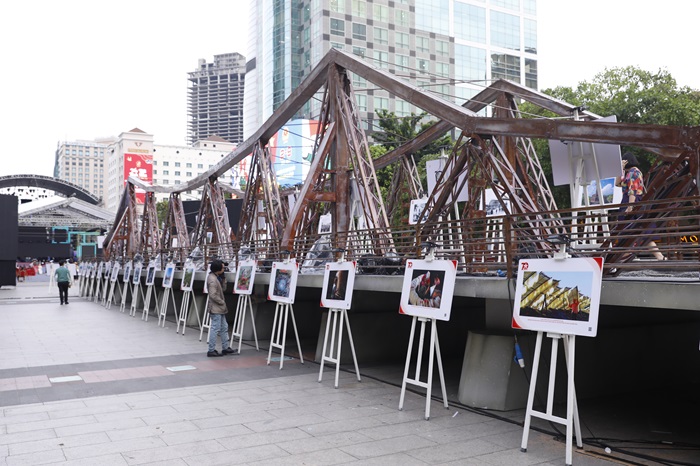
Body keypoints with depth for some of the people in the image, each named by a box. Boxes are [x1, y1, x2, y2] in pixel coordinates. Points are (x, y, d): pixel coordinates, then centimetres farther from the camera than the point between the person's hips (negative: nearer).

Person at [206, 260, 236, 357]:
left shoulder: (217, 277, 9)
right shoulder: (212, 279, -21)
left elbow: (223, 288, 14)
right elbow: (213, 295, -25)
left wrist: (223, 278, 2)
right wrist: (222, 302, -14)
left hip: (219, 308, 10)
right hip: (215, 308, -10)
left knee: (224, 327, 16)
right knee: (215, 329, -4)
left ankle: (225, 348, 25)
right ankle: (211, 350, 4)